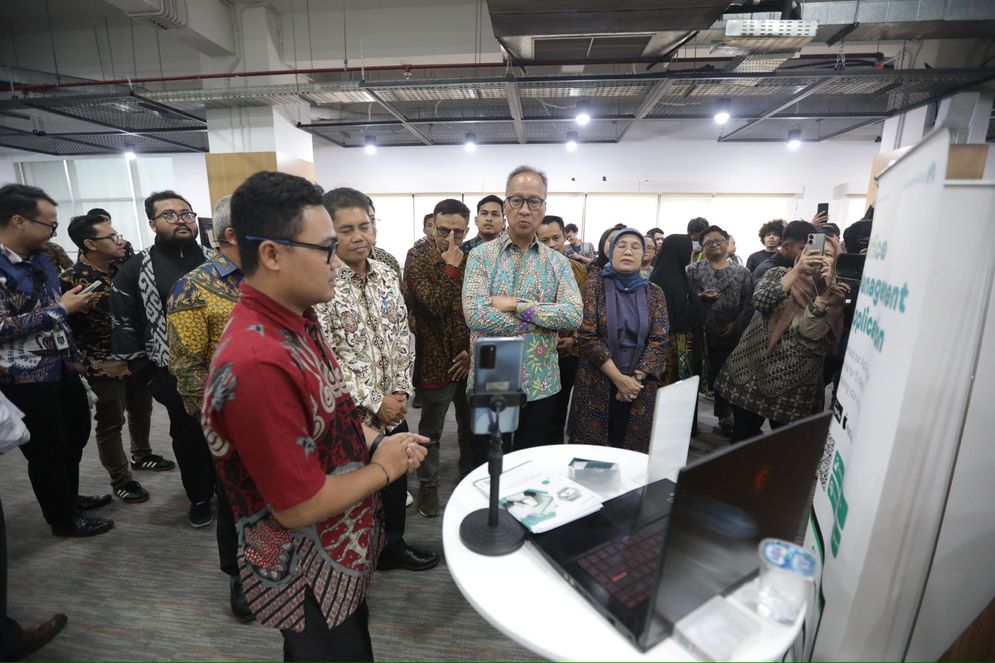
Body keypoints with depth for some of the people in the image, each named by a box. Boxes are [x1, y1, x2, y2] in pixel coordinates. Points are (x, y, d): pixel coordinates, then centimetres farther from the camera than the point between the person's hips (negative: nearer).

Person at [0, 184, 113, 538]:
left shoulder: (40, 257, 7)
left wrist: (75, 301, 3)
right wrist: (60, 309, -20)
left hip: (63, 367, 8)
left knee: (76, 435, 21)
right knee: (46, 450, 8)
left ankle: (69, 496, 42)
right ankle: (62, 518, 27)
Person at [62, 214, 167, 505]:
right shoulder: (70, 280, -16)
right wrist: (81, 362, -12)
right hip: (105, 365, -5)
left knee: (141, 410, 21)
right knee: (111, 423, 7)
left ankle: (141, 454, 43)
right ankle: (121, 480, 22)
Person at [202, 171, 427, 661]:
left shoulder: (296, 319, -4)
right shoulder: (257, 363, -35)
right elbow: (298, 507, -29)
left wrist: (372, 441, -4)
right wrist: (381, 468, -15)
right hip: (308, 579, -8)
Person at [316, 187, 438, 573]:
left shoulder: (387, 276, 3)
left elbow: (403, 337, 6)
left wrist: (401, 391, -4)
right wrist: (374, 402, -16)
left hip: (394, 409, 6)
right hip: (350, 415, -6)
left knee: (397, 482, 21)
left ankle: (394, 545, 45)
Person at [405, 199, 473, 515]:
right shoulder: (418, 264, -7)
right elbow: (433, 306, -22)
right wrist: (450, 268, -19)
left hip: (471, 362, 4)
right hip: (435, 362, -3)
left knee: (471, 427, 19)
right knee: (430, 432, 13)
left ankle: (471, 478, 40)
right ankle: (428, 486, 32)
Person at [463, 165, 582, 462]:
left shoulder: (557, 262, 3)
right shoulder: (481, 256, -4)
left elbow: (574, 315, -11)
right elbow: (475, 315, -18)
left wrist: (517, 304, -18)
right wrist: (545, 320, -13)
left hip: (540, 386, 2)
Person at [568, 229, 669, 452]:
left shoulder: (654, 292, 5)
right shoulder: (595, 287, -2)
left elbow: (659, 340, -2)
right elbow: (586, 336, -10)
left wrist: (635, 378, -14)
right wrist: (619, 378, -15)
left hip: (640, 388, 2)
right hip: (596, 385, -2)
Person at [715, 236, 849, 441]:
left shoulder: (834, 295, 2)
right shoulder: (779, 274, 3)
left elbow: (814, 336, -13)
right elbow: (761, 302, -17)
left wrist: (823, 292, -19)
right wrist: (796, 271, -21)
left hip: (795, 388, 1)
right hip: (751, 373, 0)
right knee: (743, 439, 9)